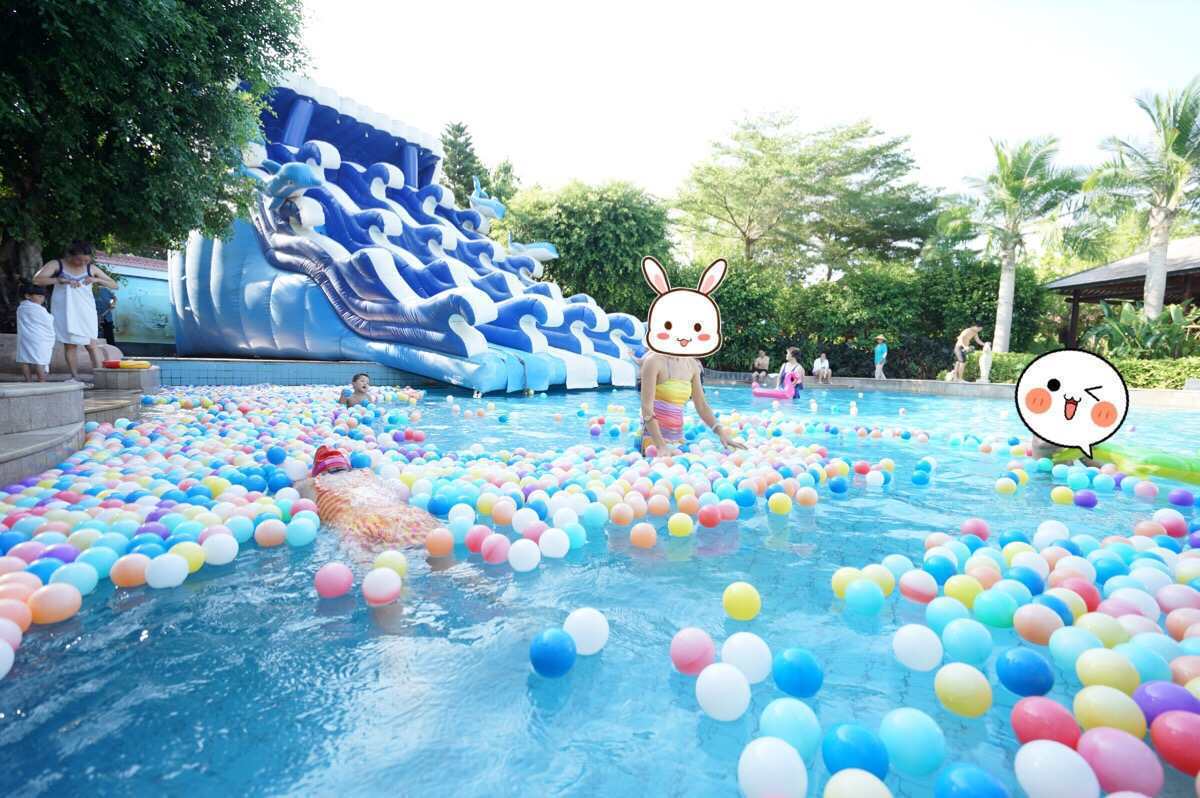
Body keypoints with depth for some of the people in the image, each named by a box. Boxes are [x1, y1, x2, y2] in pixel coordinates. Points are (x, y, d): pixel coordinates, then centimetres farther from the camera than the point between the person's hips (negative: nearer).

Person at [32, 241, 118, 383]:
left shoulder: (92, 268, 3)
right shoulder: (57, 264, -2)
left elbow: (114, 285, 5)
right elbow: (37, 280, -13)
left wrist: (97, 280, -13)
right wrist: (62, 280, -23)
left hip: (85, 311, 1)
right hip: (65, 311, -1)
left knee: (91, 344, -5)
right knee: (70, 344, -1)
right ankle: (75, 378, -1)